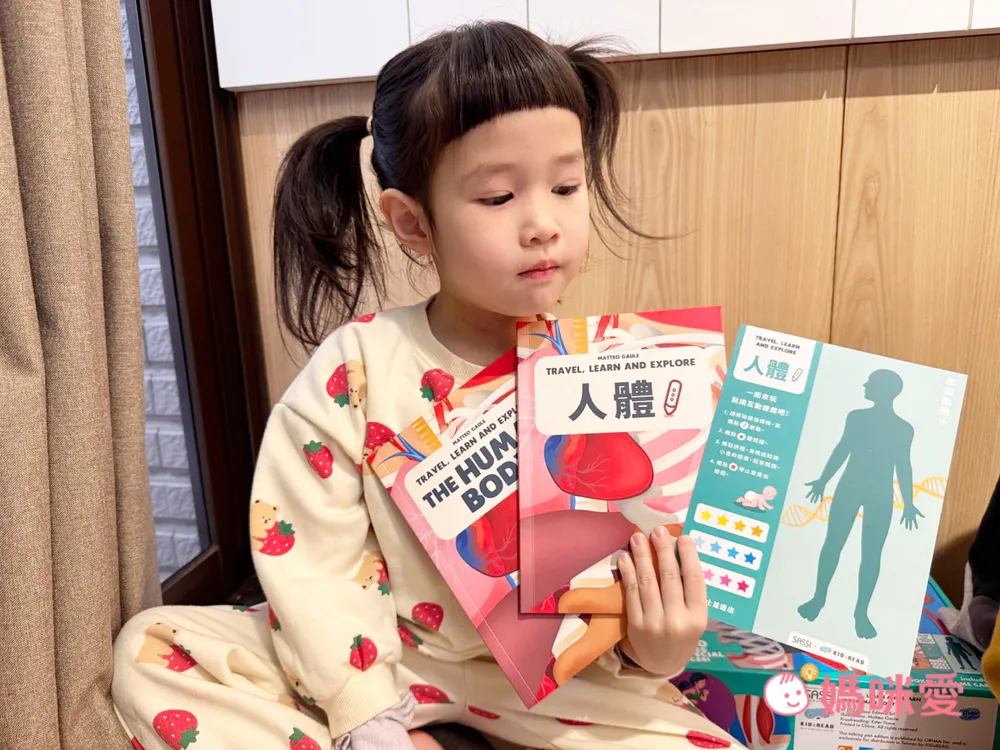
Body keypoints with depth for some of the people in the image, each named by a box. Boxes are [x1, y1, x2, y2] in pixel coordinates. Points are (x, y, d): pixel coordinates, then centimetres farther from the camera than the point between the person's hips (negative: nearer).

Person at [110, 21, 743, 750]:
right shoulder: (358, 366, -16)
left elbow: (644, 567, -5)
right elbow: (307, 555, -13)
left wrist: (652, 648, -25)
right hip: (379, 654, 0)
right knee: (152, 651, -13)